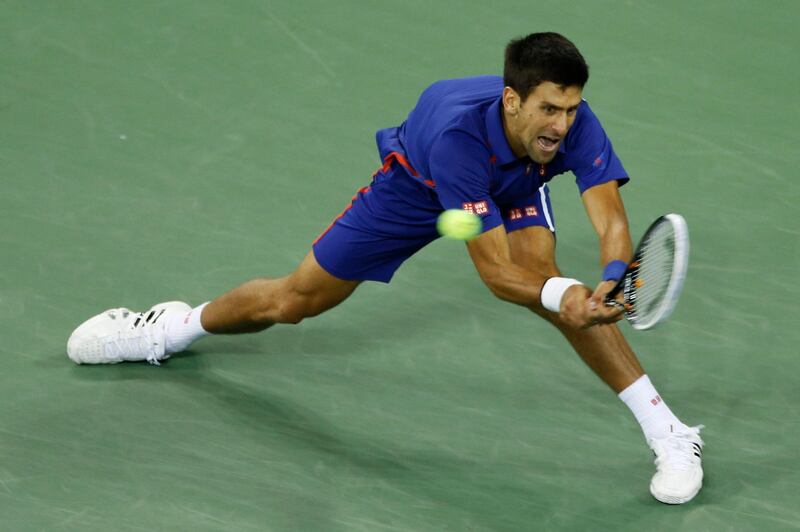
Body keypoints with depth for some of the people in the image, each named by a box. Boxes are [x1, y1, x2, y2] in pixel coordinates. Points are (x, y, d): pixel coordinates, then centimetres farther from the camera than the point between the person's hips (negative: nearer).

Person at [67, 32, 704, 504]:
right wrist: (559, 295, -62)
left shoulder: (575, 124, -37)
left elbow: (612, 223, -41)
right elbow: (494, 272, -44)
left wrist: (609, 286, -62)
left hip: (513, 188, 2)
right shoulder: (457, 132, -46)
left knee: (545, 277, -29)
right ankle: (178, 326, 41)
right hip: (418, 182, -2)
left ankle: (668, 432, -21)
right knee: (292, 301, 9)